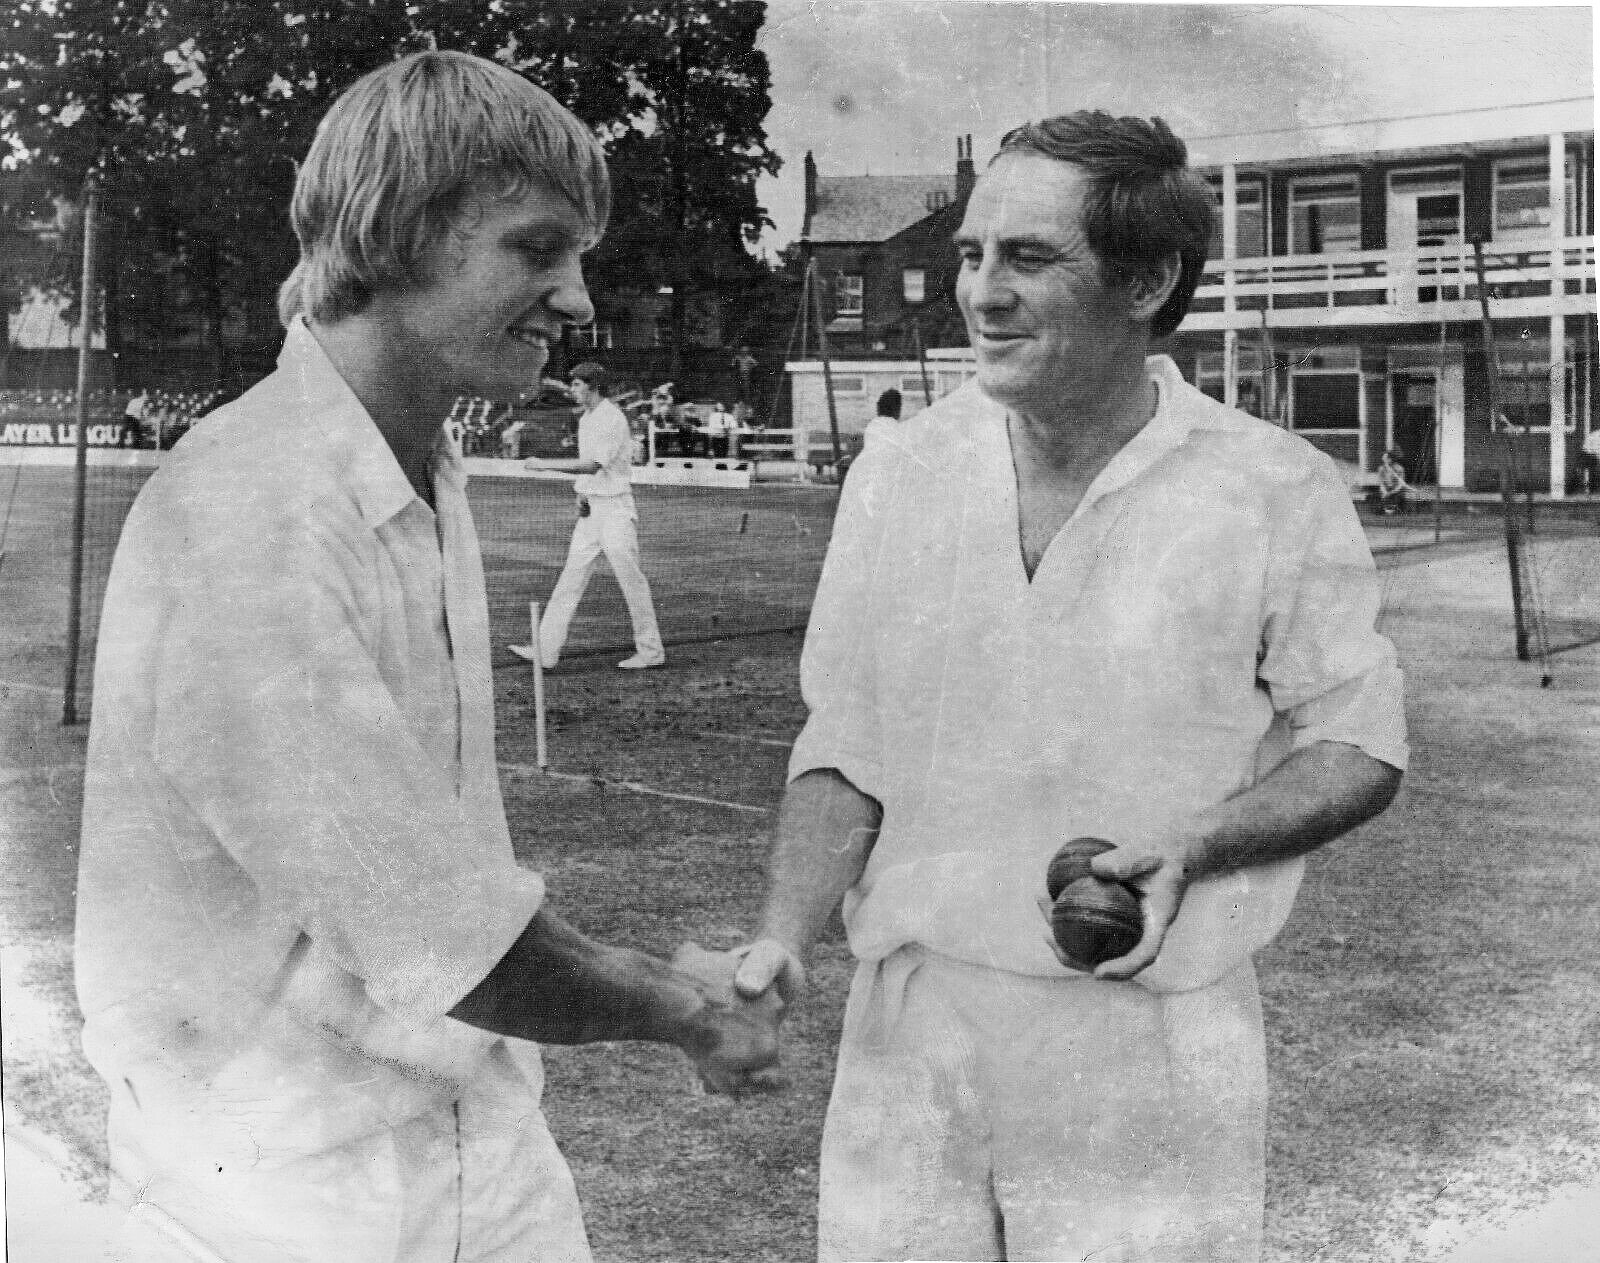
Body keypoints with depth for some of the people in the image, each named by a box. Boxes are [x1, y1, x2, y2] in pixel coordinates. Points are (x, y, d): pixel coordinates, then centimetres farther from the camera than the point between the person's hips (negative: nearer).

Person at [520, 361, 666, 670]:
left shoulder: (612, 419, -15)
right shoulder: (586, 419, 15)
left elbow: (593, 464, -25)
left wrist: (543, 464, -24)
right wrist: (580, 493, 6)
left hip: (615, 508, -9)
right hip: (591, 508, 9)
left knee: (630, 580, -3)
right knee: (571, 576, 4)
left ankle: (650, 651, 7)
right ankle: (546, 650, 1)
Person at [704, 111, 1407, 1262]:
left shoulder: (1279, 493, -8)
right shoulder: (897, 479, 1)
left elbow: (1358, 747, 0)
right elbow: (846, 747, 6)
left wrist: (1192, 846, -17)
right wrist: (787, 935, -9)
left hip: (1147, 1047, -2)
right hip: (909, 1034, 3)